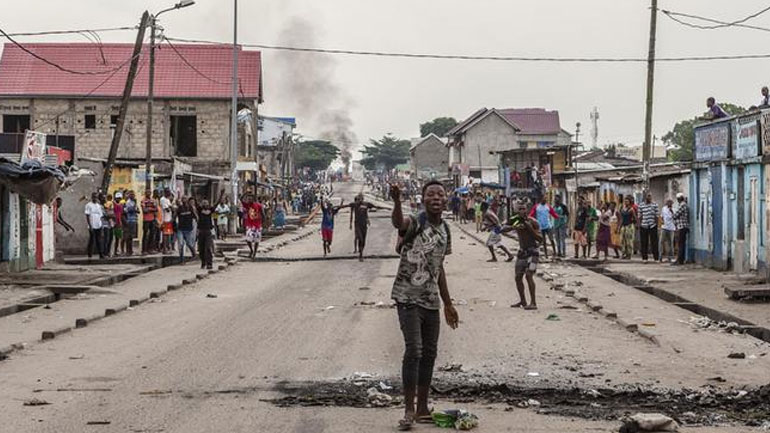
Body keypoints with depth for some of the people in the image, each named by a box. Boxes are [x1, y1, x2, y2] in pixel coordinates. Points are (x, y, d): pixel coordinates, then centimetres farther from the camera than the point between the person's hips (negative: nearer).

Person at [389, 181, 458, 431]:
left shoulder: (445, 230, 8)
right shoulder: (415, 223, -14)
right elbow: (398, 223, -40)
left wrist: (448, 304, 21)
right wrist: (397, 202, -63)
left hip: (431, 300, 7)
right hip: (408, 298, -7)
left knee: (429, 353, 11)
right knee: (414, 350, -14)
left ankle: (422, 409, 21)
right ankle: (409, 411, -9)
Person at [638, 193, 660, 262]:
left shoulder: (655, 205, 4)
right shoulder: (641, 206, 5)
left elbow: (657, 216, 4)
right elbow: (640, 216, 7)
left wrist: (657, 224, -1)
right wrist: (639, 225, 1)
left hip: (653, 226, -1)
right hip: (643, 226, 1)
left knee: (654, 242, 0)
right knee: (644, 243, 3)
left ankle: (656, 258, 3)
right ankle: (644, 258, 10)